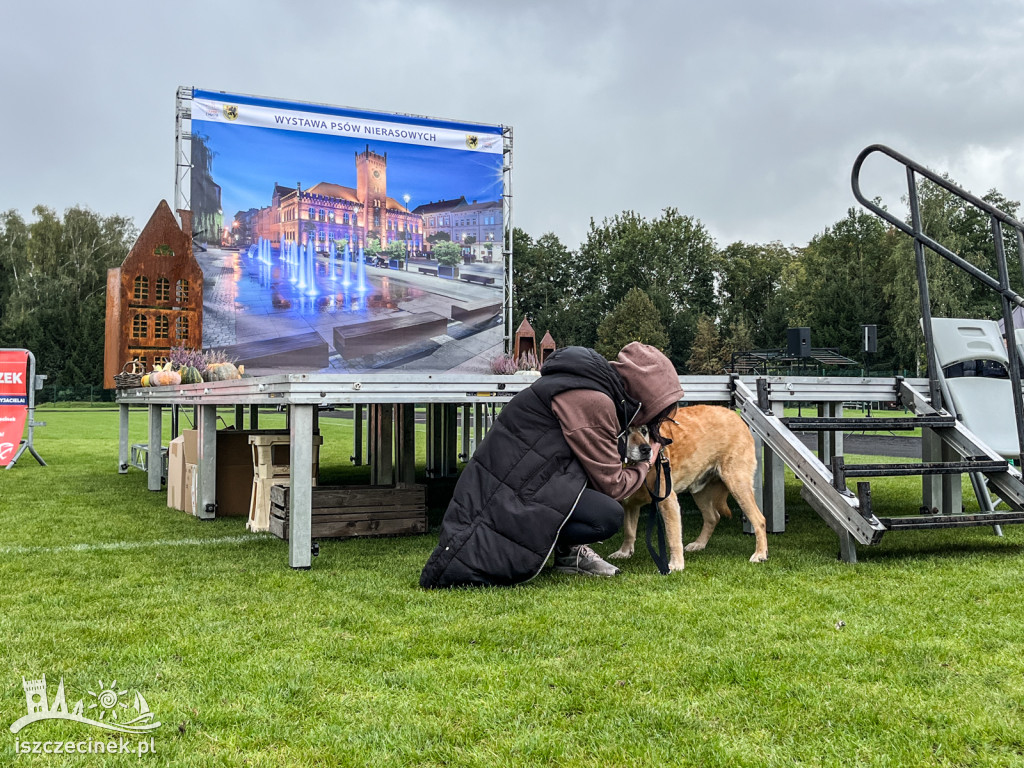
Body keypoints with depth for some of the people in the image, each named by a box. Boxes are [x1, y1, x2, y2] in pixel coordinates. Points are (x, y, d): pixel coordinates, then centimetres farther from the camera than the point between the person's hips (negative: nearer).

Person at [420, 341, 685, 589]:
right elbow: (611, 484, -12)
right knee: (609, 517, -21)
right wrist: (646, 465, 7)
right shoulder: (593, 401, -19)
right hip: (512, 493, -11)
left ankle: (568, 552, 9)